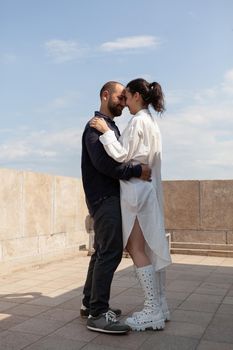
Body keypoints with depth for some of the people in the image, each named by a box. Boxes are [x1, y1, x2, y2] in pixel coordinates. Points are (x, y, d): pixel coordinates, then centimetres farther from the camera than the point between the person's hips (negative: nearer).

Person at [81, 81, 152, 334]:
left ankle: (90, 304, 20)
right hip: (104, 197, -10)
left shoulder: (111, 127, 23)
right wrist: (137, 170, -22)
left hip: (108, 197, 10)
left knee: (102, 251, 12)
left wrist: (138, 170, 5)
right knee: (111, 252, -12)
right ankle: (98, 314, -8)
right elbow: (103, 162, -21)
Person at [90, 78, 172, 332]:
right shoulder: (151, 122, 19)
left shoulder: (138, 121, -10)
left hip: (135, 189, -10)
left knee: (136, 249, -7)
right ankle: (160, 306, 16)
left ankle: (152, 311, -2)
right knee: (150, 248, 10)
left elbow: (122, 155, -14)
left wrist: (105, 131, -9)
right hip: (148, 190, 10)